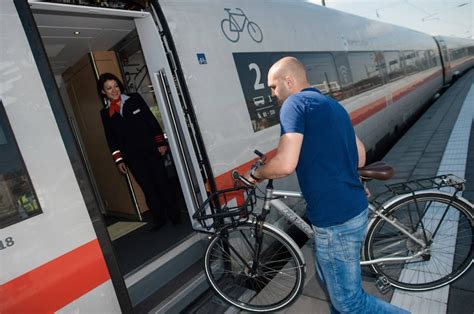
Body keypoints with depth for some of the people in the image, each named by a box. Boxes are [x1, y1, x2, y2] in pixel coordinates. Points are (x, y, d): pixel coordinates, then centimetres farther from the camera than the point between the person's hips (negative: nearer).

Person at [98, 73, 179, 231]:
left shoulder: (135, 99, 2)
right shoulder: (105, 113, 6)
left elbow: (152, 121, 2)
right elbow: (111, 138, 8)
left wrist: (161, 142, -2)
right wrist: (118, 160, 5)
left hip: (151, 150, 0)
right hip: (132, 157, 1)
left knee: (162, 183, 3)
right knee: (148, 189, 3)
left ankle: (173, 214, 18)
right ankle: (159, 219, 17)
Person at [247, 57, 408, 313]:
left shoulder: (295, 103, -13)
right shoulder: (333, 105, 14)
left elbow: (285, 165, -25)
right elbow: (360, 157, 18)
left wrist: (256, 173, -6)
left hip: (336, 222, -10)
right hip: (354, 210, 10)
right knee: (331, 283, 26)